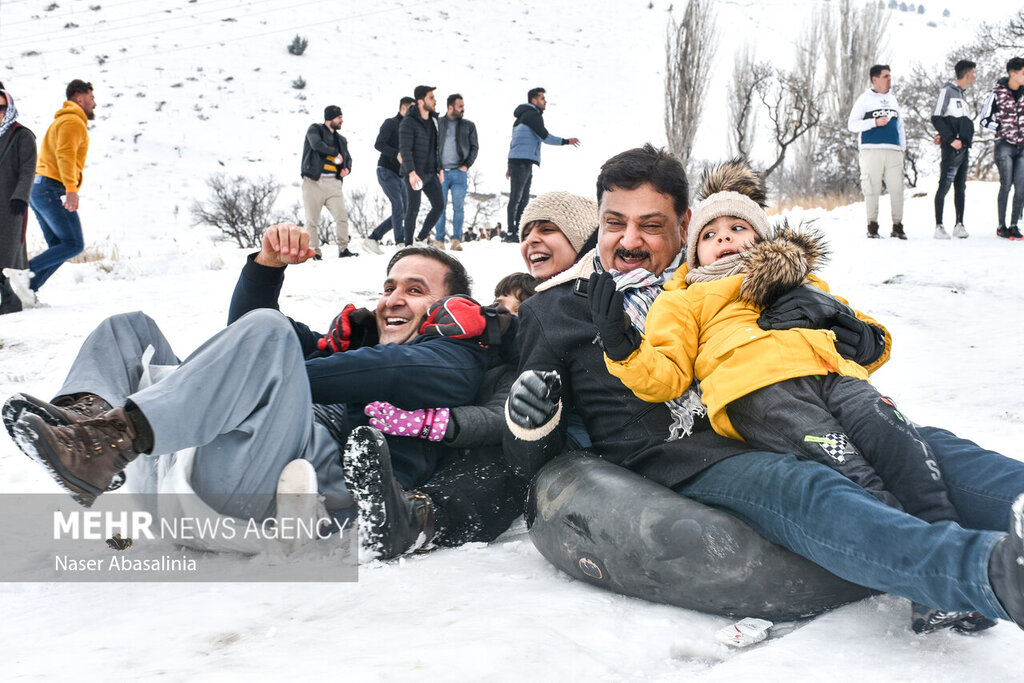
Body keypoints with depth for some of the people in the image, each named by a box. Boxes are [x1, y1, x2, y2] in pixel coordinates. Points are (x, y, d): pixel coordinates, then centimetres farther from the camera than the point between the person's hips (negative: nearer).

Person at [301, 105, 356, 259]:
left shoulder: (341, 139, 20)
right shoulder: (315, 130, 4)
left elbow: (347, 158, 30)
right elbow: (316, 144, -17)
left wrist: (347, 169, 7)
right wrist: (335, 154, -8)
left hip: (334, 183, 4)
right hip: (314, 181, -4)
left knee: (342, 216, -7)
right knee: (312, 219, -3)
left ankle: (343, 249, 2)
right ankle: (314, 251, 4)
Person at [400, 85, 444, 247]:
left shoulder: (433, 120, 12)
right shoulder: (409, 122, -12)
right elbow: (405, 149, -18)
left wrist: (440, 168, 17)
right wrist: (411, 172, -27)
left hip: (430, 173, 7)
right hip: (415, 173, -7)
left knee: (439, 205, 5)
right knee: (413, 208, -4)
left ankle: (421, 238, 21)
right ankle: (408, 245, 7)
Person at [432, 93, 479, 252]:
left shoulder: (468, 125, 10)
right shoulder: (437, 123, 9)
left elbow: (474, 147, 11)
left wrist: (467, 165, -2)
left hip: (459, 173, 0)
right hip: (441, 172, 0)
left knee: (459, 207, -4)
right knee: (440, 207, -1)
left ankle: (456, 239, 0)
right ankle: (439, 239, 4)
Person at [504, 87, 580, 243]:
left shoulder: (522, 117, 25)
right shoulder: (532, 115, -6)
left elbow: (515, 142, 26)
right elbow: (545, 137, -12)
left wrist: (511, 166, 26)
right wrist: (566, 141, -6)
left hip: (520, 162, 10)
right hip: (522, 161, -10)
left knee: (523, 199, 10)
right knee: (516, 198, -11)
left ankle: (517, 232, 9)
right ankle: (511, 233, -13)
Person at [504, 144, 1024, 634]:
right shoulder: (554, 309, 16)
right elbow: (532, 462, 17)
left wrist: (821, 306, 2)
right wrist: (529, 423, -9)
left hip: (762, 440, 6)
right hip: (673, 465, -5)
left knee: (924, 447, -20)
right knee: (804, 491, -37)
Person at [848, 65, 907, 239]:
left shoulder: (893, 99, 21)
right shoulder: (865, 99, 6)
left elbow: (900, 125, 26)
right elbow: (852, 125, -2)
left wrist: (902, 148, 16)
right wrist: (875, 122, -13)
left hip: (894, 151, 4)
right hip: (872, 150, -4)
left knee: (897, 189, -4)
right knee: (872, 189, -4)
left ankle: (897, 226, 2)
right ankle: (872, 227, 4)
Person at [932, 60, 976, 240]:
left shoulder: (963, 95, 22)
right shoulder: (947, 91, -2)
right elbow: (936, 118, -10)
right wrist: (951, 138, -16)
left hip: (964, 147, 8)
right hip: (952, 148, -8)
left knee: (961, 187, 8)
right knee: (944, 185, -9)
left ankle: (959, 224, 11)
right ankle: (939, 226, -8)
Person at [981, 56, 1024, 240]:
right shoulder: (997, 93, -5)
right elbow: (985, 120, -1)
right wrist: (1003, 130, -6)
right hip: (1004, 145, -4)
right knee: (1006, 185, -7)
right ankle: (1001, 227, 1)